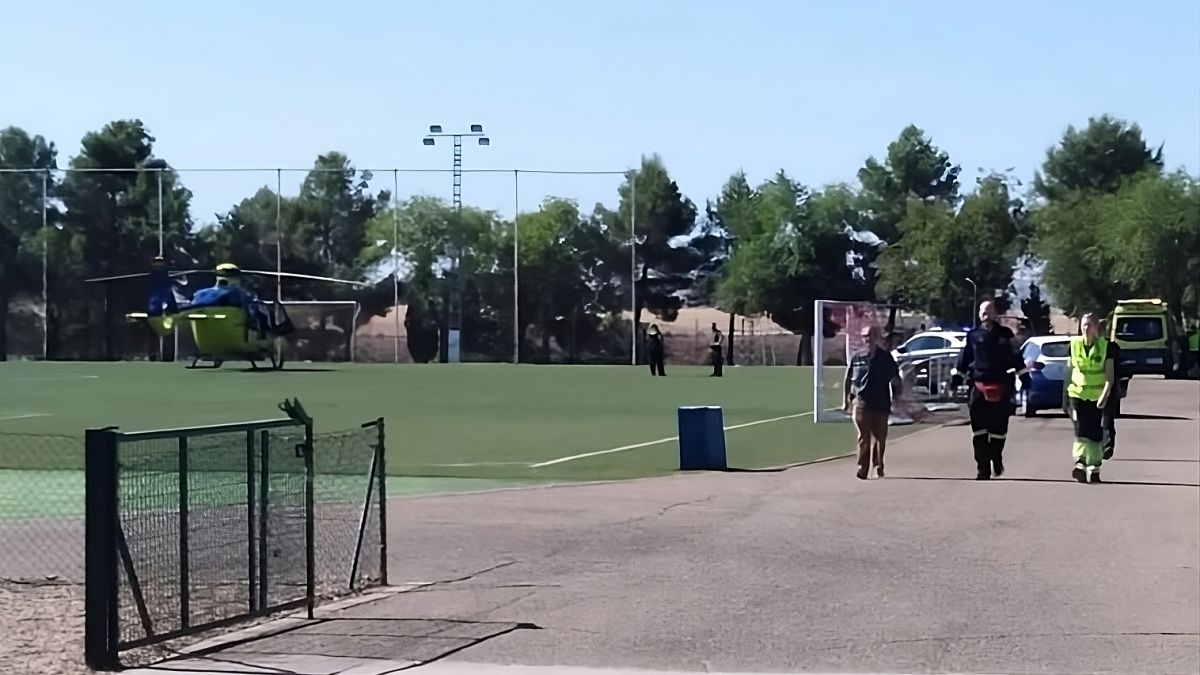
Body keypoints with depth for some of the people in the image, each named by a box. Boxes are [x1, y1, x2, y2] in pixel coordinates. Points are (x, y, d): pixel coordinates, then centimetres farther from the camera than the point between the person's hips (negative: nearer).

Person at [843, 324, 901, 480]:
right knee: (863, 436, -6)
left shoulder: (885, 357, 3)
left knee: (880, 436, 7)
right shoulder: (857, 357, 5)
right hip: (861, 402, 0)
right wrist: (846, 401, 11)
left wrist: (896, 396, 2)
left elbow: (895, 379, 8)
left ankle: (878, 466, 23)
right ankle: (862, 467, -5)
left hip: (881, 404, 0)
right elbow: (848, 380, 12)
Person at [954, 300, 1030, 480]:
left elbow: (1016, 356, 7)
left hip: (1001, 387, -1)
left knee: (999, 429, 5)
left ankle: (997, 461, 25)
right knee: (979, 431, -3)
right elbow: (964, 358, 15)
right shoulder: (973, 336, 9)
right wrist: (957, 376, 12)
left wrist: (1024, 376, 3)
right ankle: (983, 469, -2)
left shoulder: (1005, 334, 6)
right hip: (978, 386, 1)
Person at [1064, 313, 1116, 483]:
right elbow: (1069, 371, 11)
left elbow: (1110, 375, -5)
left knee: (1095, 433, 4)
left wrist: (1105, 396, -18)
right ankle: (1080, 463, -20)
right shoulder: (1074, 344, 5)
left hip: (1097, 397, -1)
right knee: (1081, 431, -11)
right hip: (1077, 394, 1)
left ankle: (1094, 468, 13)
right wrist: (1065, 396, 10)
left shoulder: (1105, 346, -2)